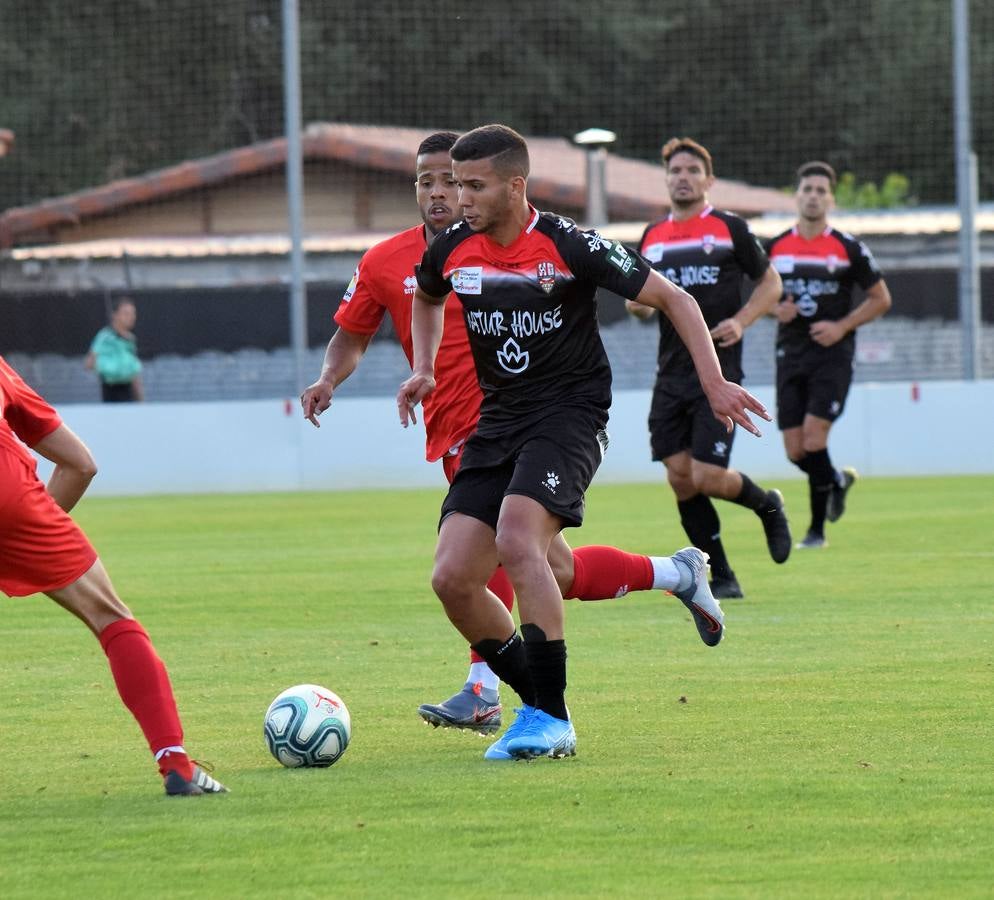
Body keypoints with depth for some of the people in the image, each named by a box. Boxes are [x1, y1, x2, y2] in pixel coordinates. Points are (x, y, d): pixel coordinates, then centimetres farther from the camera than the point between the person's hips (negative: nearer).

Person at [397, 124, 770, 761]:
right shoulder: (453, 250, 2)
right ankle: (541, 708, 10)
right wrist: (424, 368, 13)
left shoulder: (569, 246, -14)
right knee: (452, 579, -8)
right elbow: (427, 298, 28)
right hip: (497, 421, 6)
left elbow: (673, 299, -6)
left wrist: (714, 384, -13)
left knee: (516, 542, -30)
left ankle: (552, 720, -23)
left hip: (569, 413, -6)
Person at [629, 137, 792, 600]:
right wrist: (638, 302, -4)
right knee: (680, 478, -3)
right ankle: (720, 579, 8)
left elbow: (770, 283, 7)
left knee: (706, 476, -13)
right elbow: (640, 304, 20)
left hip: (719, 372, -5)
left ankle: (766, 505, 19)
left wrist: (741, 321, -9)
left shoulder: (730, 228, 0)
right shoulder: (652, 237, 13)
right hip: (672, 375, 5)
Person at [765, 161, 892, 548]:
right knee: (795, 451, -1)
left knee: (813, 439, -17)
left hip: (832, 356, -4)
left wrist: (842, 326, -9)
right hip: (790, 355, 4)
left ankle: (817, 528, -4)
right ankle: (838, 479, 31)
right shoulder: (776, 248, 7)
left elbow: (881, 299, 4)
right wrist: (776, 310, -4)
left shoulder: (848, 248, -2)